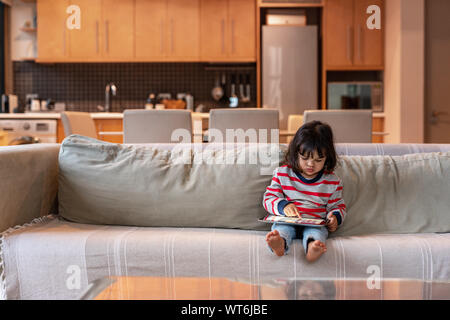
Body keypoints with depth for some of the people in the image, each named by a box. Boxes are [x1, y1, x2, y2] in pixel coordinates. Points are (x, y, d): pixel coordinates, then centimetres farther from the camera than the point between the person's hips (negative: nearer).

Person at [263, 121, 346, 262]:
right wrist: (283, 206, -17)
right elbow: (268, 198, 5)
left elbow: (338, 206, 18)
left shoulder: (332, 181, 9)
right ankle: (280, 243, -67)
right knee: (280, 227, -34)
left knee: (316, 231, -35)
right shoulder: (282, 173, 7)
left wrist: (335, 217, -6)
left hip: (315, 223, 0)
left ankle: (312, 247, -67)